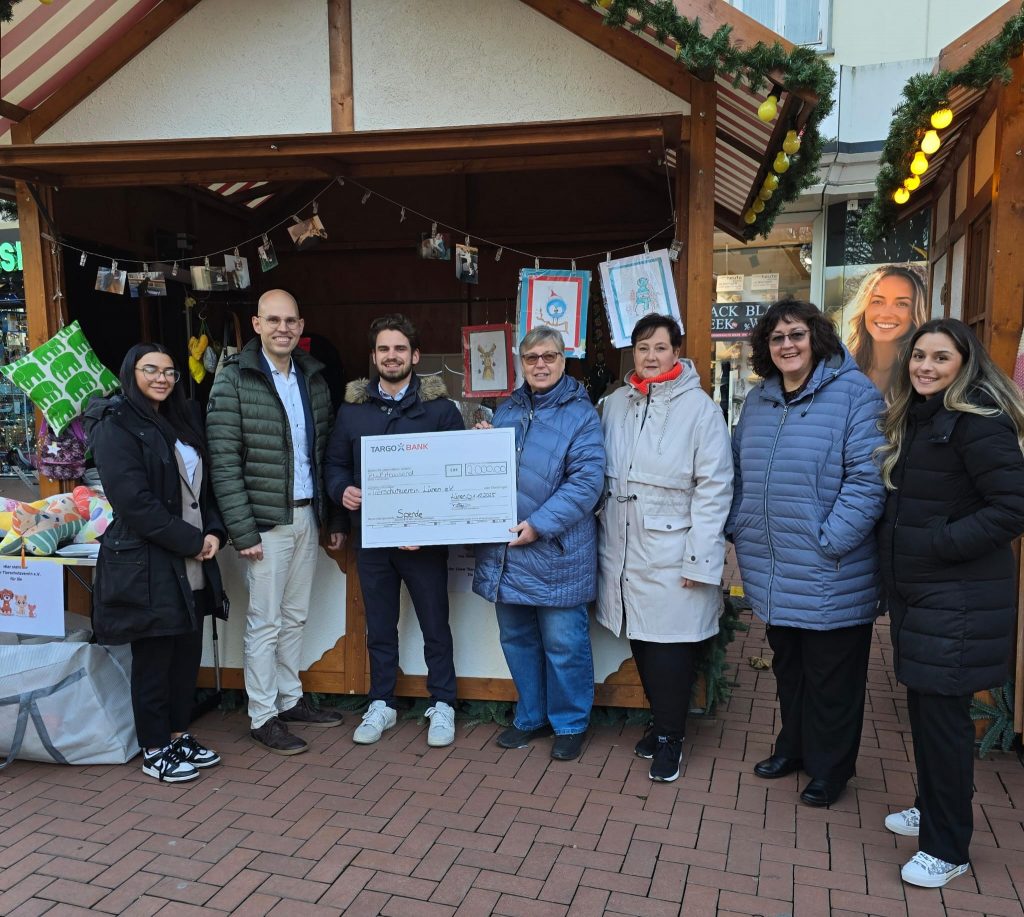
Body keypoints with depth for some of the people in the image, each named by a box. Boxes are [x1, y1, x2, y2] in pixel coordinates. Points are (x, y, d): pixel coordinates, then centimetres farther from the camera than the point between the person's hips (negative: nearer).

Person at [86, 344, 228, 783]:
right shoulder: (115, 426, -10)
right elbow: (134, 501, -18)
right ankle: (154, 751, 18)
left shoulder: (184, 421, 14)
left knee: (188, 652, 13)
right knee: (154, 659, 3)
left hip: (192, 565, 7)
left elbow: (205, 486, 16)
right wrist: (191, 541, -15)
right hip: (146, 565, -7)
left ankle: (179, 734, 29)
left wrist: (213, 532, -2)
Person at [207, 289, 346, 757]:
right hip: (266, 520, -6)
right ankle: (262, 717, 15)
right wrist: (242, 531, -17)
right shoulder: (234, 379, -9)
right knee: (265, 622, 3)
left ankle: (291, 700, 30)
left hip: (308, 515, 6)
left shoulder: (313, 378, 9)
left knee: (295, 617, 16)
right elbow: (224, 463, -13)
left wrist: (334, 518, 10)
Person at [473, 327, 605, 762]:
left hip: (555, 552, -6)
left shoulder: (580, 413, -5)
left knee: (563, 643, 3)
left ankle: (570, 723, 22)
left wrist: (540, 524, -20)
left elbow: (587, 480, -15)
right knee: (517, 639, 15)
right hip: (505, 552, 6)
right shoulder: (507, 410, 14)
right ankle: (531, 717, 32)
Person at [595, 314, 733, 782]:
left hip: (672, 554, -4)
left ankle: (670, 736, 21)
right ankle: (661, 719, 34)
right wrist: (602, 534, 7)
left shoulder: (700, 408, -8)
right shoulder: (615, 403, 7)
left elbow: (714, 488, -10)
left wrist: (700, 559, -13)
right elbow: (601, 474, 10)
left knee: (670, 646, 2)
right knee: (640, 642, 14)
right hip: (622, 548, 5)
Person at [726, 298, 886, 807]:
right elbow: (740, 472, 17)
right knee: (787, 665, 22)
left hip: (829, 575, -6)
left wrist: (831, 542, -20)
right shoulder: (757, 400, 10)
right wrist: (738, 527, 8)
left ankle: (829, 767, 28)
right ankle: (794, 746, 41)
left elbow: (867, 477, -17)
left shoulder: (854, 394, -11)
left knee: (831, 675, 9)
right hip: (772, 572, 6)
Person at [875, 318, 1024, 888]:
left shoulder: (977, 420, -16)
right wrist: (895, 545, 6)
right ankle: (933, 810, 36)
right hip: (915, 590, 9)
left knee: (944, 714, 0)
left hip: (959, 598, -8)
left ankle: (948, 849, 15)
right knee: (924, 706, 18)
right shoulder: (916, 418, 11)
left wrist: (938, 544, -21)